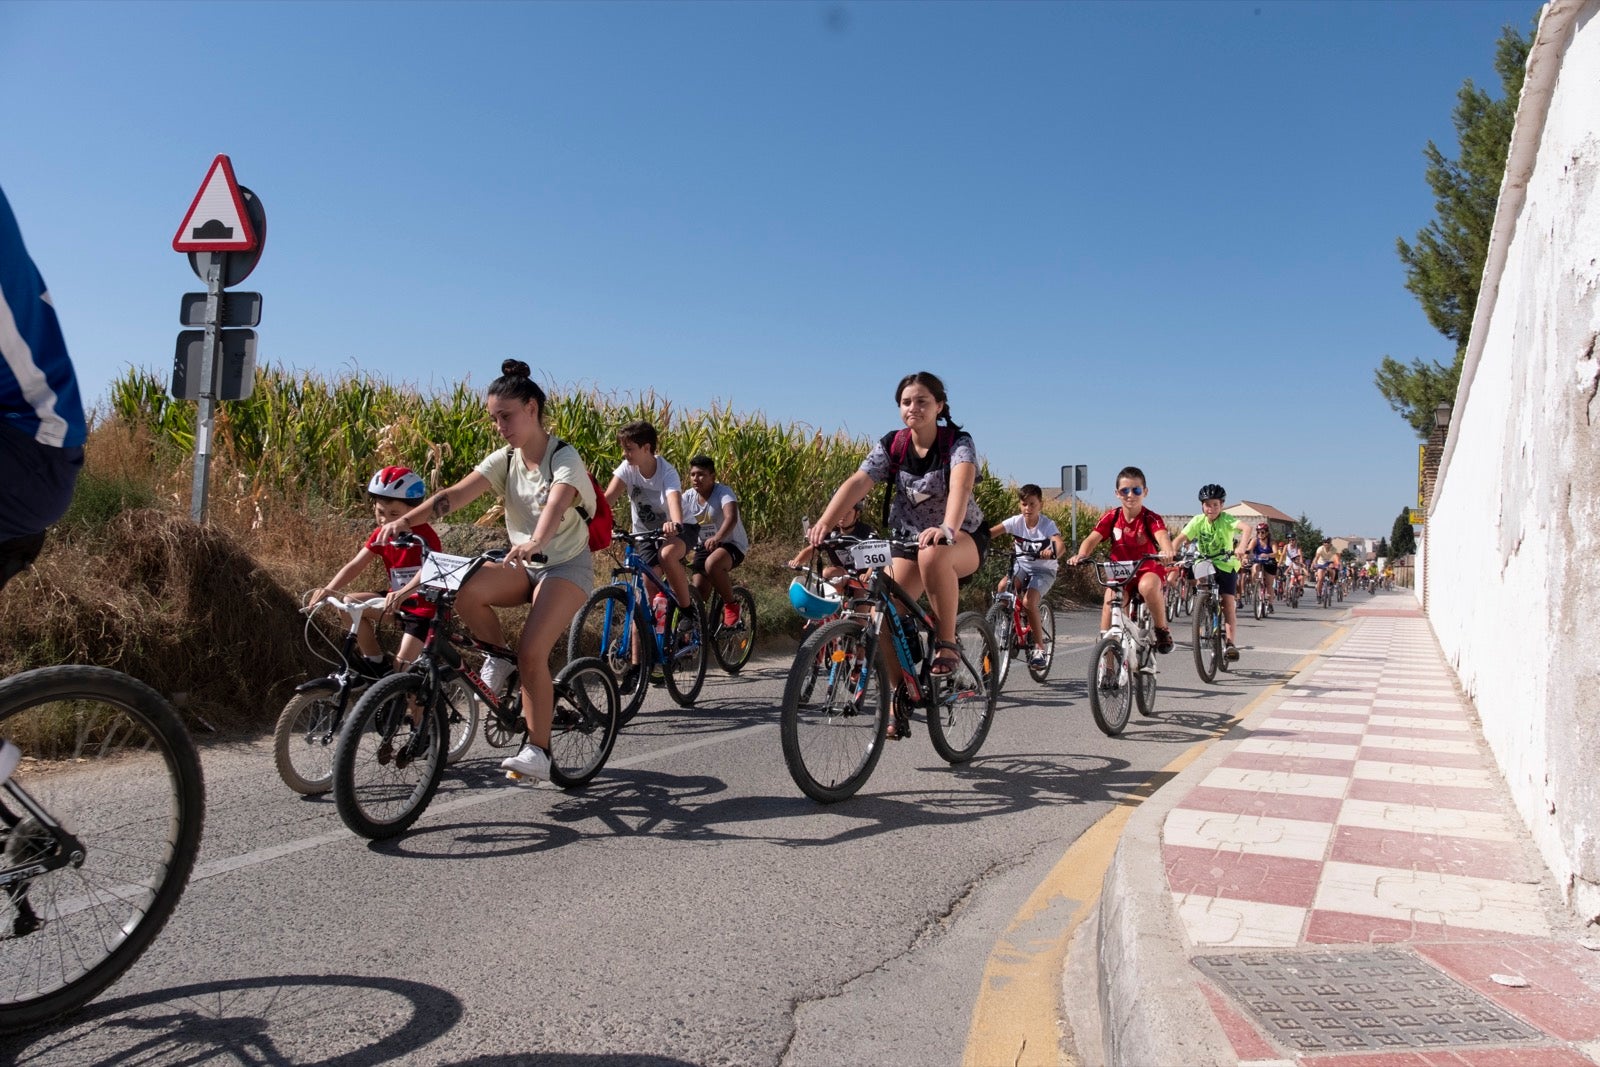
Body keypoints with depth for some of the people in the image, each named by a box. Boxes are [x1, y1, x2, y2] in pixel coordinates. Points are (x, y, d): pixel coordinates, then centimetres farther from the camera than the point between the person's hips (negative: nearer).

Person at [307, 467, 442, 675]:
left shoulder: (423, 535, -21)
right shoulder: (380, 535, -1)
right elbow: (355, 565, -9)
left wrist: (402, 594, -57)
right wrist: (329, 589, -28)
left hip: (426, 605, -7)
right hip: (397, 600, 7)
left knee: (402, 664, -16)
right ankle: (374, 662, 2)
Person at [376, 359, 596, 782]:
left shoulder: (564, 458, -15)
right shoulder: (504, 460, 1)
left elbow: (556, 504, -36)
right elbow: (456, 494, -13)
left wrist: (535, 543, -56)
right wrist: (407, 519, -29)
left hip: (566, 565, -5)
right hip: (523, 564, 5)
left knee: (531, 652, -23)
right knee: (464, 590, -26)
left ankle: (539, 750, -7)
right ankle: (498, 657, 0)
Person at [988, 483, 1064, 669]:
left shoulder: (1047, 524, -17)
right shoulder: (1016, 521, -8)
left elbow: (1061, 546, -34)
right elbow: (991, 532, -19)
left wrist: (1052, 553, -58)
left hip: (1043, 570, -3)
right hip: (1022, 565, 4)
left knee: (1029, 601, -26)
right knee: (1002, 587, -27)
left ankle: (1039, 646, -9)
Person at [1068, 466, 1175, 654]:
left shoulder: (1151, 518, -13)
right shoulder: (1111, 518, -5)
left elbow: (1162, 536, -33)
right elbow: (1091, 539, -17)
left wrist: (1167, 551, -58)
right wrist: (1081, 555, -39)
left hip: (1148, 569, -3)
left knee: (1148, 586, -37)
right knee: (1109, 603, -15)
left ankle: (1162, 630, -12)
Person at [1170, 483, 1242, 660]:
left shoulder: (1226, 519, -17)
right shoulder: (1198, 521, -9)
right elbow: (1180, 539, -15)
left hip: (1226, 564, -2)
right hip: (1204, 564, 3)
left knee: (1228, 601, -11)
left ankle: (1230, 642, -10)